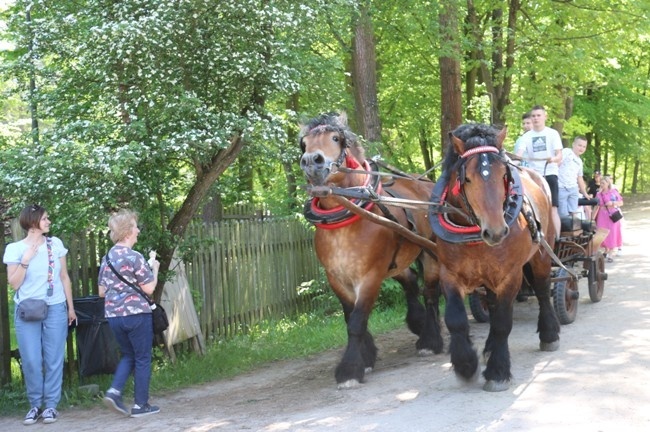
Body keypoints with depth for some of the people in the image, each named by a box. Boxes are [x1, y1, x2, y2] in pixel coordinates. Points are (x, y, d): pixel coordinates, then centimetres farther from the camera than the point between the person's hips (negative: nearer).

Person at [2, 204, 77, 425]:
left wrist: (71, 307, 10)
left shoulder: (55, 244, 4)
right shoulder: (15, 249, -2)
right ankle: (36, 405, 10)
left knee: (54, 359, 2)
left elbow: (64, 277, 10)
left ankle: (51, 405, 10)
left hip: (55, 309, 2)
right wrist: (26, 260, -15)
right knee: (31, 361, -3)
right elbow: (14, 283, -5)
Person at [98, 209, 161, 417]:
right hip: (136, 314, -6)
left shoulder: (107, 258, 7)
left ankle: (114, 391, 2)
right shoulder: (134, 257, -13)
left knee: (128, 356, 21)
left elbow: (101, 291, 13)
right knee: (142, 359, 6)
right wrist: (154, 269, 5)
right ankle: (140, 405, 9)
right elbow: (149, 289, -11)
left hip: (113, 315, 6)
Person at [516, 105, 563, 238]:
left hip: (549, 174, -3)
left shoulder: (553, 134, 2)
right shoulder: (526, 136, 7)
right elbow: (520, 153, -5)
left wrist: (553, 159, -26)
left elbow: (559, 156, -3)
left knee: (552, 208, -9)